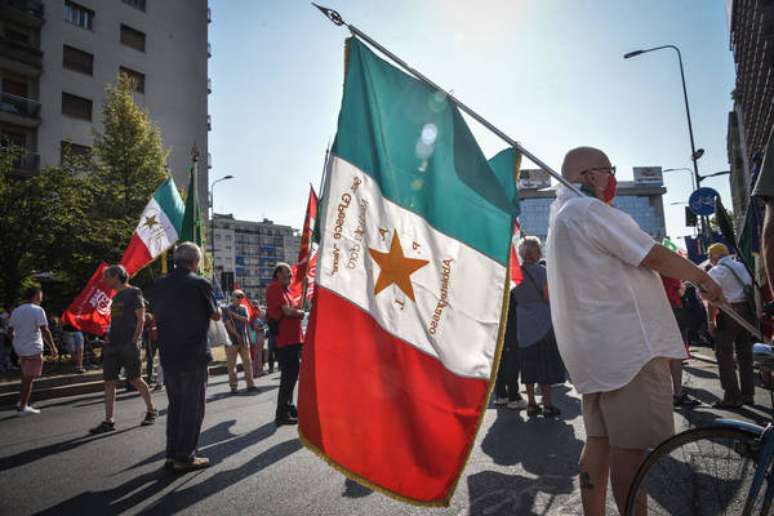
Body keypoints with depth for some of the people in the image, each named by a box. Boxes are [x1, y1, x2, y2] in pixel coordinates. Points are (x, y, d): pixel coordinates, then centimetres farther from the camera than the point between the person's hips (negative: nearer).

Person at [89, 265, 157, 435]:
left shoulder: (133, 292, -5)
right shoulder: (116, 296, 17)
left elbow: (141, 319, -10)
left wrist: (134, 340, -17)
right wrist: (109, 338, 9)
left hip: (129, 344, -7)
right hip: (113, 345, 7)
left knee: (135, 379, 0)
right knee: (109, 381, 2)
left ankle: (151, 411, 18)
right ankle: (109, 421, 6)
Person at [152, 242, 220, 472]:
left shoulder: (160, 284, 3)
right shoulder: (200, 284, -12)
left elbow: (155, 316, 14)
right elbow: (216, 316, -2)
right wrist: (217, 308, 17)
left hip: (168, 356, 6)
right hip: (194, 356, -6)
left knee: (175, 405, 17)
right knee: (193, 407, 5)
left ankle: (172, 454, 23)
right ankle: (185, 458, 9)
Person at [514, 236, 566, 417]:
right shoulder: (540, 270, -10)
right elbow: (549, 298, -12)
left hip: (523, 324, 5)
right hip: (542, 322, -5)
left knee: (528, 364, 9)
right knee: (546, 363, 2)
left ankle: (531, 404, 13)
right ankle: (547, 404, 5)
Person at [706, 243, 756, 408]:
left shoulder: (716, 271, -6)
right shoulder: (741, 267, 15)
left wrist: (710, 321, -8)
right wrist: (752, 314, 18)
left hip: (729, 313, -7)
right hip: (748, 312, 7)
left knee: (725, 356, -1)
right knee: (745, 354, 14)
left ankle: (732, 397, -1)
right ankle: (747, 394, 22)